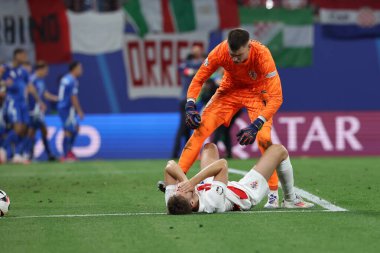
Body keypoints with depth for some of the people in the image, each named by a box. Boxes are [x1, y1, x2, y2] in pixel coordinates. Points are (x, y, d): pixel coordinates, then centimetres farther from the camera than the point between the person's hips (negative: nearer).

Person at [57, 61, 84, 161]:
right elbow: (73, 98, -18)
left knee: (76, 128, 18)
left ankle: (69, 151, 18)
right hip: (67, 108, -10)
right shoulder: (72, 81, -15)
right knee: (68, 131, -5)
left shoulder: (65, 78, 14)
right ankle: (65, 156, -4)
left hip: (62, 107, 10)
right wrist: (79, 111, -13)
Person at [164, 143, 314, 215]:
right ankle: (290, 200, 29)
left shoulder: (172, 201, -34)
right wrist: (192, 182, -50)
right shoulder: (211, 202, -49)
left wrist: (185, 181, -42)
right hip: (247, 193, -6)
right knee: (279, 150, 4)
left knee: (210, 147, 23)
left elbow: (170, 166, -29)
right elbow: (222, 164, -47)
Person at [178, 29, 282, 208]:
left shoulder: (262, 55, -36)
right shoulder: (220, 52, -28)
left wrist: (255, 126, -44)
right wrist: (190, 106, -28)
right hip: (230, 89, 2)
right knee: (200, 128, -13)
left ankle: (274, 192, -9)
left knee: (264, 138, -21)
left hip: (257, 92, -2)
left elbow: (276, 97, -37)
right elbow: (198, 80, -13)